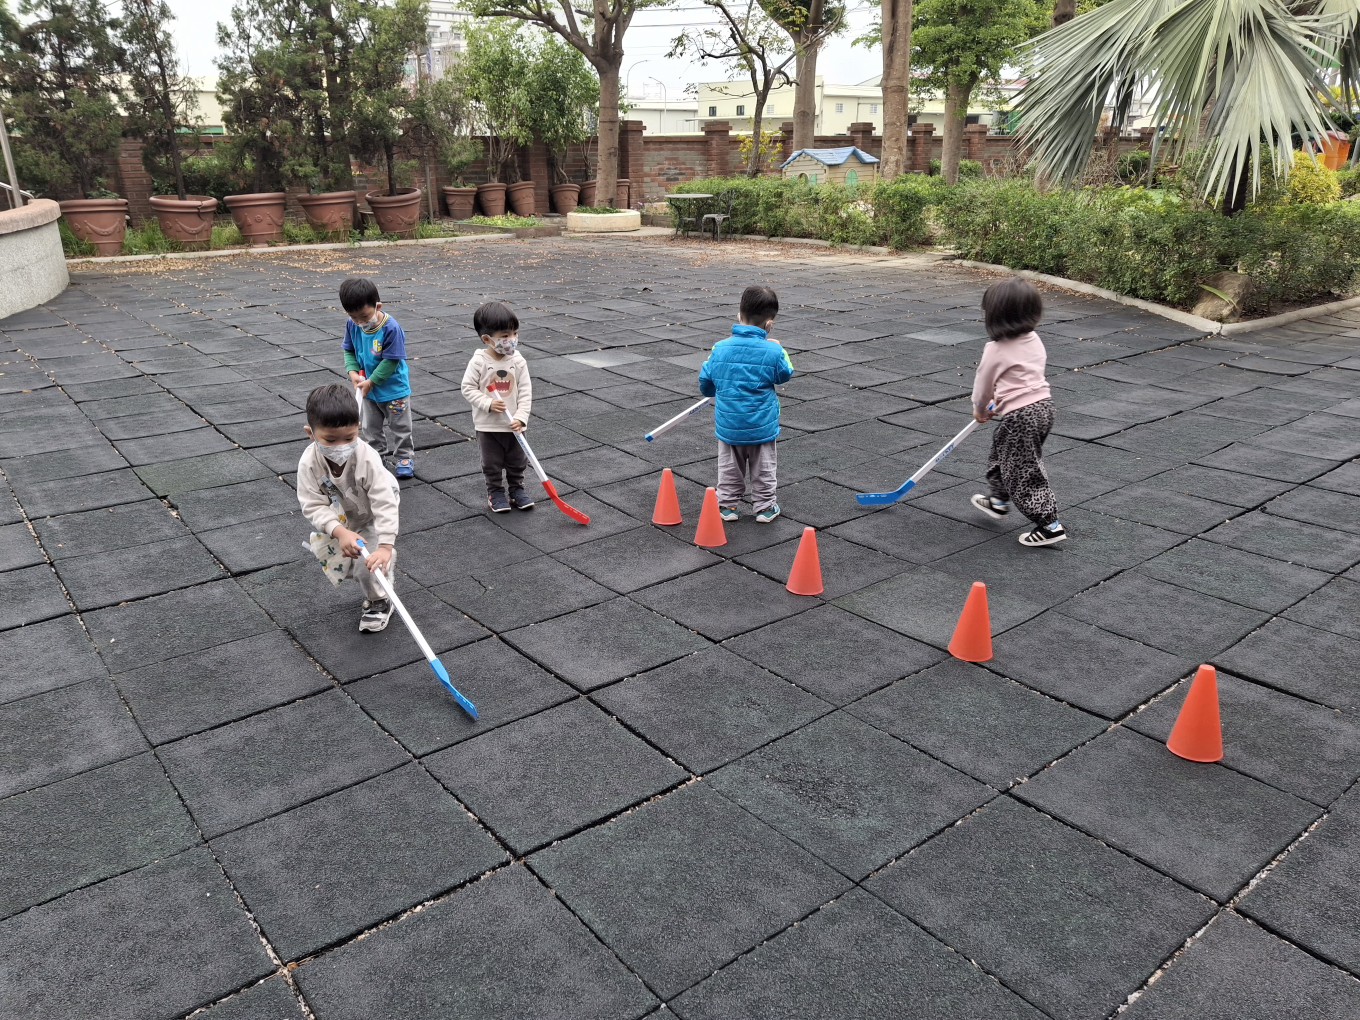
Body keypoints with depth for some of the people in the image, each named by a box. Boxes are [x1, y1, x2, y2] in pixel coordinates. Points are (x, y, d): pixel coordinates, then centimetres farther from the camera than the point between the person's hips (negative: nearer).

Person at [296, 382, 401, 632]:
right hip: (338, 518, 4)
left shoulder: (367, 459, -38)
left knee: (369, 564, -13)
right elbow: (314, 506, -28)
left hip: (371, 515, -4)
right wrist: (339, 532, -44)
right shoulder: (309, 463, -30)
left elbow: (385, 505, -37)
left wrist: (386, 546, -46)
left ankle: (380, 601, 18)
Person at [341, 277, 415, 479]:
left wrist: (371, 382, -21)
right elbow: (349, 351, 2)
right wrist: (353, 372, -15)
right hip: (369, 389, 5)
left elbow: (391, 361, -25)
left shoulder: (391, 328, -28)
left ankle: (405, 458, 24)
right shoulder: (353, 326, -12)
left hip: (394, 389, -5)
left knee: (400, 426, 11)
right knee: (371, 427, 19)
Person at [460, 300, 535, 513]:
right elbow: (468, 388, -10)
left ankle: (517, 489, 33)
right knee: (492, 464, 12)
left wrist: (521, 417, -16)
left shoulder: (518, 361, -9)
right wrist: (488, 404, -21)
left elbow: (525, 392, -7)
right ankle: (495, 492, 28)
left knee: (517, 461, 15)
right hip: (488, 425, -2)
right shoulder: (479, 362, -15)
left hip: (513, 424, 2)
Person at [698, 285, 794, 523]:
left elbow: (705, 383, 1)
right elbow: (785, 375, 2)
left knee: (729, 466, 19)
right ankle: (764, 507, 25)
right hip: (762, 426, -2)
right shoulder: (772, 351, -17)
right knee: (763, 468, 16)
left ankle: (727, 505, 25)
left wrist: (718, 393, 24)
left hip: (728, 424, 2)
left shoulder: (720, 348, -10)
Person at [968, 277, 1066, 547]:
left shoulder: (996, 351, -16)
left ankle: (1049, 525, -2)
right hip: (1043, 404, 9)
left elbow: (983, 383, -2)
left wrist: (979, 409, 19)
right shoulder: (1034, 340, 6)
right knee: (1002, 451, 27)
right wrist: (998, 403, 30)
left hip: (1020, 416, -9)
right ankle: (998, 500, 42)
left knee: (1024, 472, -2)